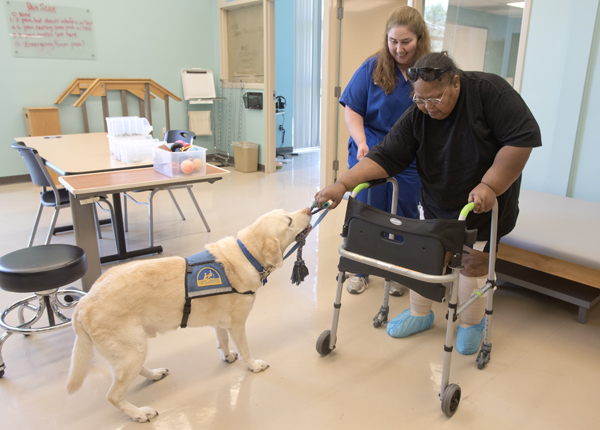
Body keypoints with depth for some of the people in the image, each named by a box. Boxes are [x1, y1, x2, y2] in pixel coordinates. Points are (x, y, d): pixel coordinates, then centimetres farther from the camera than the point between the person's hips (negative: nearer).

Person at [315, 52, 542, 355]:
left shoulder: (489, 91, -23)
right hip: (437, 204, 3)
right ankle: (420, 313, 32)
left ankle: (471, 323, 30)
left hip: (486, 202, -3)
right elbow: (386, 157, -17)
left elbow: (523, 137, -25)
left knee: (474, 261, 5)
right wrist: (342, 184, -28)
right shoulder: (416, 116, -14)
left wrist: (490, 186, -31)